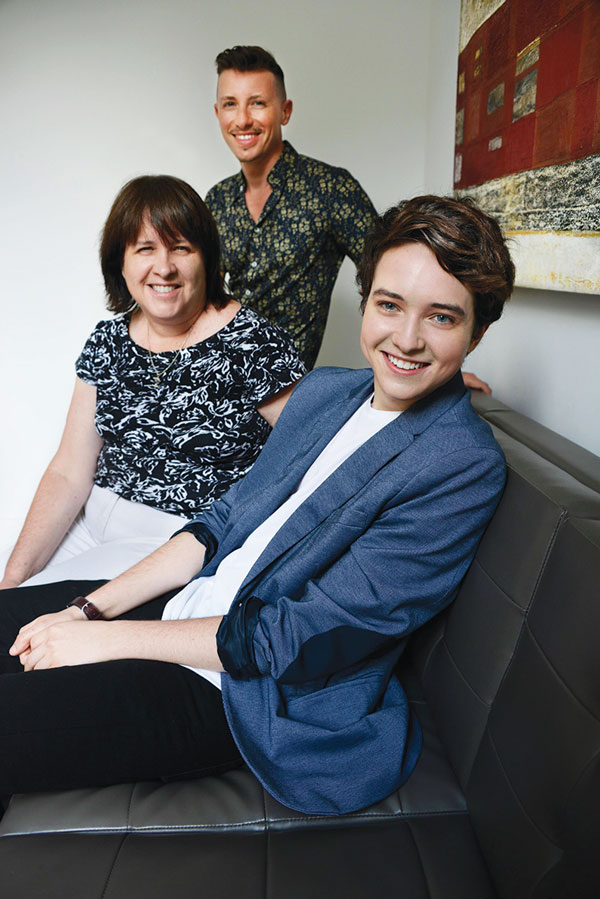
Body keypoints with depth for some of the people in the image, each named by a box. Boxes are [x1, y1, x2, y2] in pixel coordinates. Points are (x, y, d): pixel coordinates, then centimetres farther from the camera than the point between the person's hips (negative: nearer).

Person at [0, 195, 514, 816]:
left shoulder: (465, 466, -19)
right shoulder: (323, 391, 4)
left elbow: (303, 638, -21)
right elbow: (224, 521, 7)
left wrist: (109, 637, -15)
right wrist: (91, 610, -1)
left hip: (250, 690, -6)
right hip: (194, 608, 7)